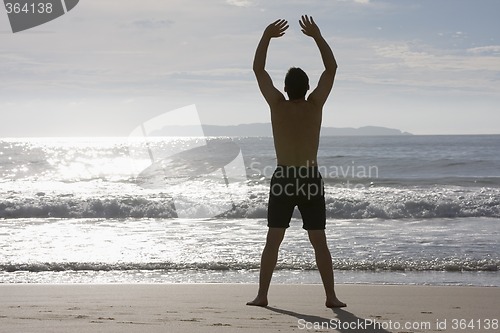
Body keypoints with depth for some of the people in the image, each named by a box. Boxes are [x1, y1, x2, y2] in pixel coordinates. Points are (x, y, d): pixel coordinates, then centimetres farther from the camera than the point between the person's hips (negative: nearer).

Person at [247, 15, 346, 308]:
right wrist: (317, 36, 5)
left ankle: (262, 295, 2)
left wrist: (267, 36, 8)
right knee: (319, 242, 4)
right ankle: (331, 296, 3)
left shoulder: (278, 105, -4)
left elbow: (258, 69, 4)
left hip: (283, 179, 0)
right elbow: (332, 68, 5)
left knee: (273, 240, 5)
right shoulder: (315, 105, -5)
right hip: (311, 179, 0)